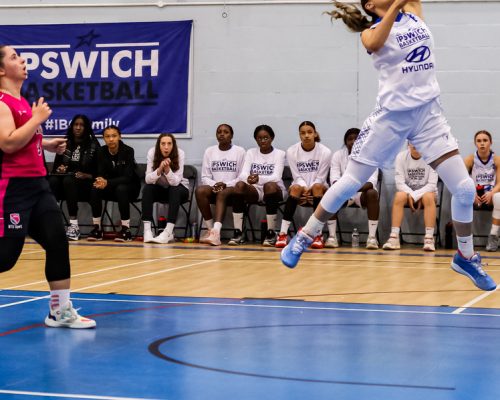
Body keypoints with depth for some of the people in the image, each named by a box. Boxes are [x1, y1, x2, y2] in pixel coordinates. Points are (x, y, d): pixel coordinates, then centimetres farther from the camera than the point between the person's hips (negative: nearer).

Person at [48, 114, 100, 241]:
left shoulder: (93, 145, 6)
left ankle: (74, 224, -39)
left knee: (69, 180, -36)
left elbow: (98, 171, 3)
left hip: (85, 184, -3)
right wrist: (59, 170, -6)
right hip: (65, 179, 3)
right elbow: (55, 166, 16)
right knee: (52, 181, -31)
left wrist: (86, 176, -15)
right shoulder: (65, 144, 15)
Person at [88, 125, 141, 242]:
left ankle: (126, 230, -29)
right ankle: (97, 228, -19)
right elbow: (101, 174, -7)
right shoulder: (101, 152, -6)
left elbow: (128, 177, -24)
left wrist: (108, 183, -39)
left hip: (130, 187, -4)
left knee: (121, 189, -36)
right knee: (95, 189, -25)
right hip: (111, 188, 4)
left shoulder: (128, 151, -18)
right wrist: (100, 181, -33)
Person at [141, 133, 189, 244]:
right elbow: (148, 179, -22)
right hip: (160, 188, 2)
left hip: (178, 188, -2)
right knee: (147, 189, -28)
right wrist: (159, 169, -39)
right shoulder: (152, 153, -17)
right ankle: (147, 230, -32)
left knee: (175, 191, -34)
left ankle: (168, 232, -40)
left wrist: (167, 169, -44)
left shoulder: (180, 154, -21)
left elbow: (175, 182, -27)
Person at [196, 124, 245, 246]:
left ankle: (216, 232, -53)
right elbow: (205, 177, 9)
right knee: (200, 190, -30)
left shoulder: (240, 151, 3)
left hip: (232, 189, -3)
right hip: (213, 188, 3)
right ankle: (211, 230, -25)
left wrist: (226, 184, -16)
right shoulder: (209, 151, 12)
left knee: (222, 193, -37)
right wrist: (214, 184, -12)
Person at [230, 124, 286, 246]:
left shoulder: (279, 154, -2)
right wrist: (248, 178, -34)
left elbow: (276, 177, -18)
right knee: (239, 185, -30)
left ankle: (271, 233, -27)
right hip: (255, 190, 2)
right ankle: (238, 233, -27)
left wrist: (259, 178, -38)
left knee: (270, 185, -38)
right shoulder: (251, 153, 7)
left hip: (274, 190, -2)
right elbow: (243, 174, -8)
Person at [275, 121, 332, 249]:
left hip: (319, 189, 0)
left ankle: (318, 235, -34)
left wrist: (310, 189, -25)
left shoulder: (325, 152, -10)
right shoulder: (292, 151, -7)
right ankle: (283, 234, -38)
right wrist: (305, 189, -24)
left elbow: (320, 178, -9)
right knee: (296, 188, -35)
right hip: (300, 187, 1)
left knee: (317, 187, -36)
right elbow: (297, 176, -6)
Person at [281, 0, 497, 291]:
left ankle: (466, 258, 16)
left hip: (429, 112, 3)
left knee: (465, 189, -4)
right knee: (349, 184, 5)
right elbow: (374, 44, -28)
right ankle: (304, 238, 24)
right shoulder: (371, 31, -5)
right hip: (391, 116, -3)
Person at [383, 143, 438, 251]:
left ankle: (429, 238, -36)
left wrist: (415, 196, -26)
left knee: (428, 197, -35)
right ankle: (394, 237, -36)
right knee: (399, 196, -32)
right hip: (407, 191, 1)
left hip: (425, 192, -1)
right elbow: (399, 183, -12)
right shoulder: (401, 157, -9)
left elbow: (432, 184, -17)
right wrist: (410, 196, -28)